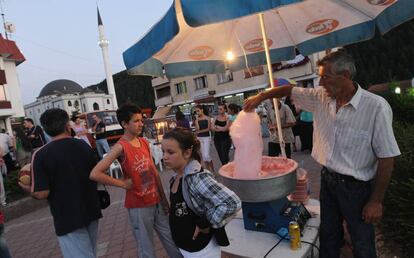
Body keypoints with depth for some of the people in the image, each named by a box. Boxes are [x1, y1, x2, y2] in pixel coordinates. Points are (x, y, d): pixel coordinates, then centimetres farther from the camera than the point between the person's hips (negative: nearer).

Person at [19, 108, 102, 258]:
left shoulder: (41, 155, -16)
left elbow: (41, 193, -17)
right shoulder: (83, 145, -2)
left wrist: (28, 189, 3)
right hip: (91, 211, 5)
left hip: (67, 219, -5)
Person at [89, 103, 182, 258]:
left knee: (173, 242, 17)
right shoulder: (121, 147, -16)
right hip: (138, 206, -6)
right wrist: (123, 184, -15)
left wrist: (164, 198, 10)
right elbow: (95, 174, -23)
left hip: (157, 202, 6)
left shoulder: (144, 142, 4)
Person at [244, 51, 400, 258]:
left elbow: (387, 157, -17)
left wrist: (376, 201, -14)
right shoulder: (321, 97, -4)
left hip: (356, 186, -4)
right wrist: (261, 97, 1)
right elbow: (291, 90, 11)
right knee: (328, 236, 21)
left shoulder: (376, 107, -20)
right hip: (327, 179, 5)